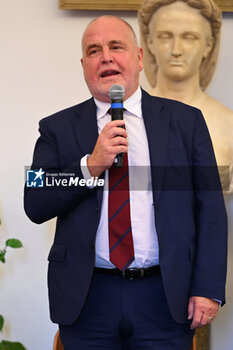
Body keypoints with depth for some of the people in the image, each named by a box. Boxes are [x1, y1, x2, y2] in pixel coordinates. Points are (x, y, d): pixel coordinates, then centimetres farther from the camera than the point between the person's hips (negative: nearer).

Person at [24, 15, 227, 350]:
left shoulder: (185, 121, 5)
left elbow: (211, 208, 1)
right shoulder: (58, 129, 6)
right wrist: (91, 165, -15)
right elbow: (35, 206, -2)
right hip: (87, 298, 0)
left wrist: (208, 289, -7)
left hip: (165, 297, 0)